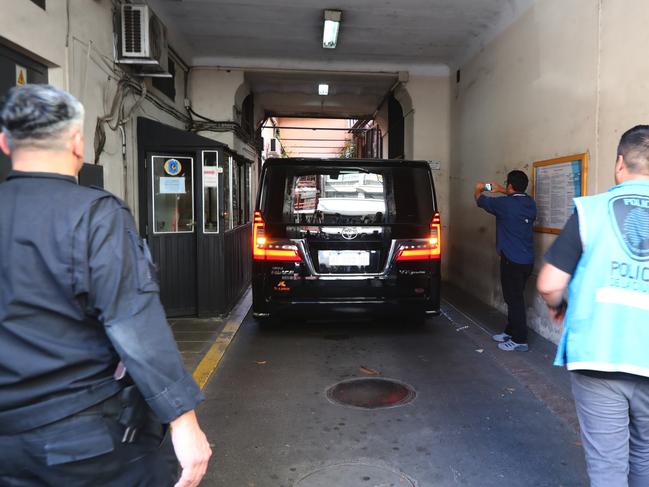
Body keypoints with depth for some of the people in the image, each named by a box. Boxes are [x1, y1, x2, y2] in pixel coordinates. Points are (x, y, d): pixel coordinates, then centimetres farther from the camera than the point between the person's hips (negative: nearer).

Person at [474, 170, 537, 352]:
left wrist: (478, 188, 23)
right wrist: (501, 190, 33)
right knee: (514, 297, 18)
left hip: (512, 261, -8)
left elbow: (480, 199, 2)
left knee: (515, 299, -1)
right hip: (527, 260, 8)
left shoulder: (505, 204, -15)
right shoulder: (530, 203, 5)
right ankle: (511, 331, 31)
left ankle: (520, 340, 6)